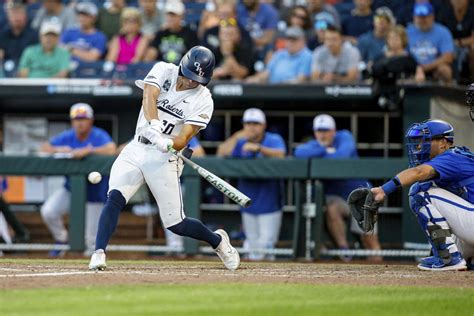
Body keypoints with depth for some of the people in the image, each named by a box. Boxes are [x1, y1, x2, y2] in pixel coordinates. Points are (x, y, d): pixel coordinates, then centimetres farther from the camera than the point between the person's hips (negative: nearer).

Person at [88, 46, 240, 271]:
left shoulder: (203, 101, -9)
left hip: (164, 159, -2)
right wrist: (154, 126, -40)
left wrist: (166, 144, -40)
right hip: (135, 150, 2)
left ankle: (217, 240, 29)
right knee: (115, 199, -21)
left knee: (176, 224, 2)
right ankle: (99, 253, -23)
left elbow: (183, 139, -18)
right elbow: (149, 96, -22)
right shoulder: (164, 71, -3)